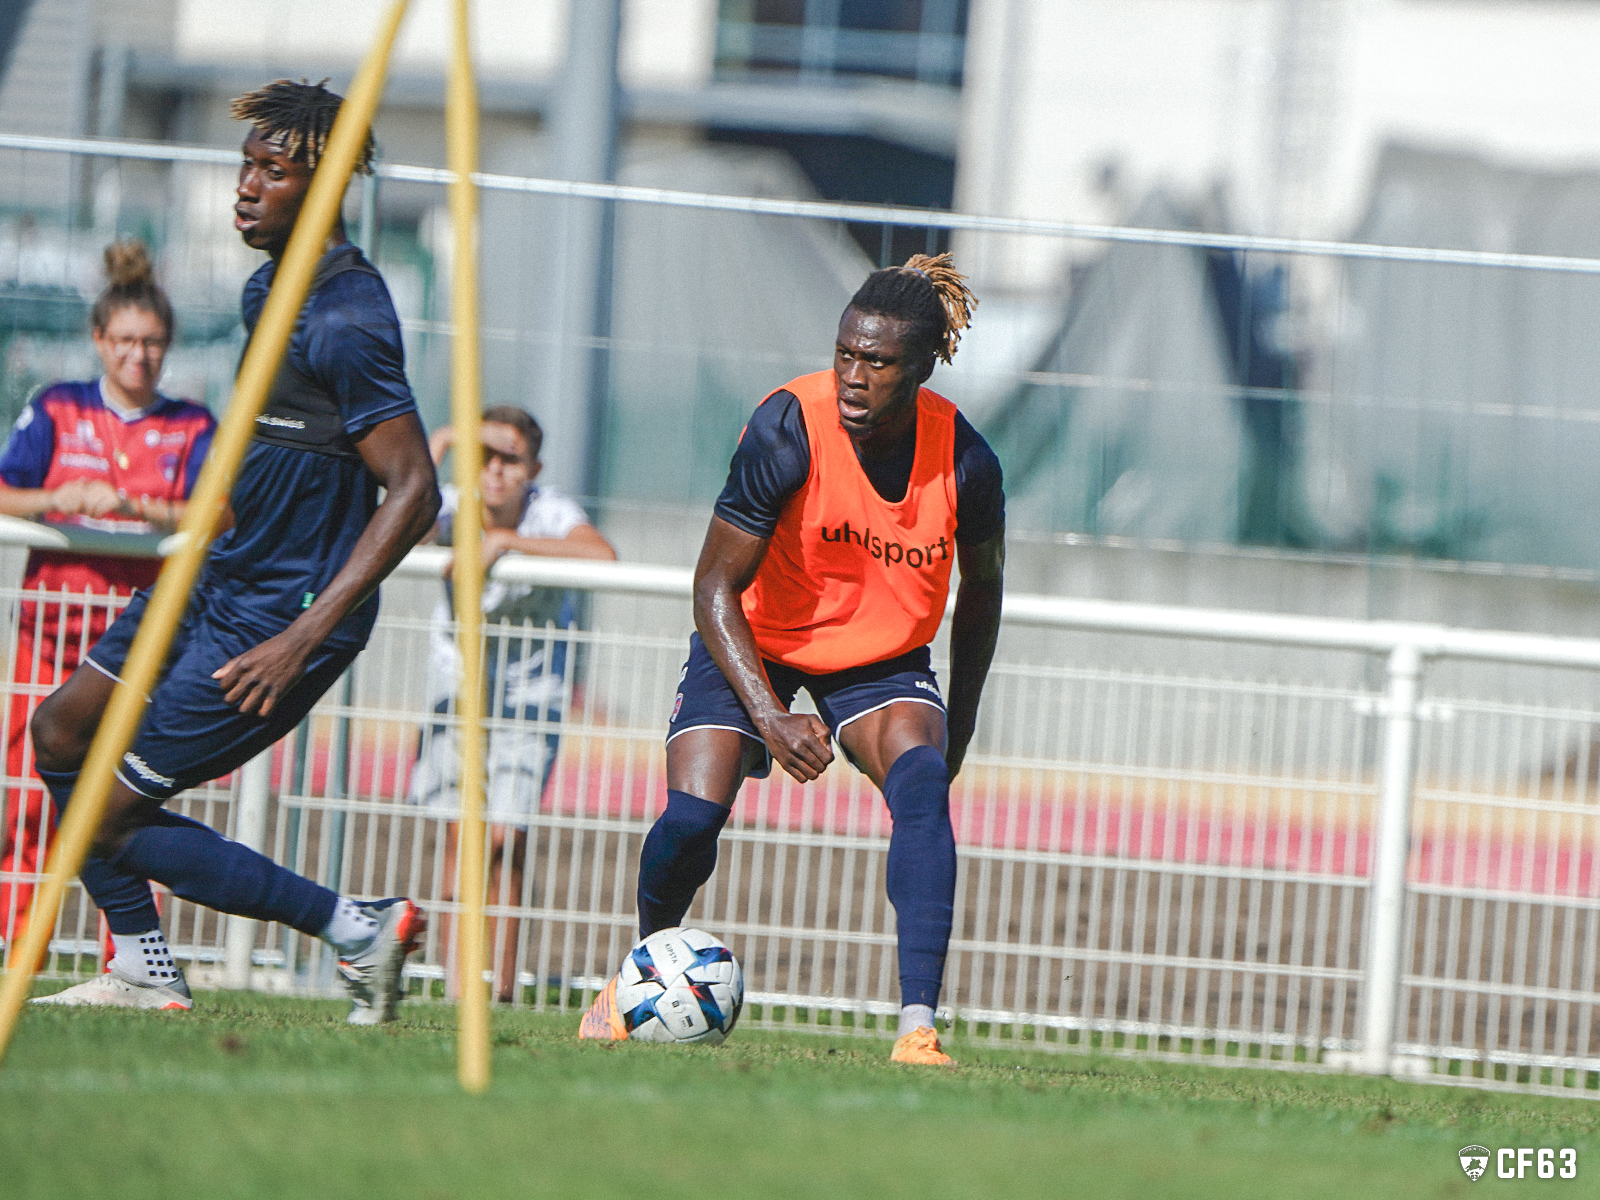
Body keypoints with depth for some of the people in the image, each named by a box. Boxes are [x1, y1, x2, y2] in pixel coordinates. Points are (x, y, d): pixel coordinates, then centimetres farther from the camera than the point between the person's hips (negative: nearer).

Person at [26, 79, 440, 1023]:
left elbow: (415, 493, -26)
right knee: (62, 732, 14)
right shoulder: (274, 284, 6)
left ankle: (360, 928, -4)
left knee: (109, 816, -7)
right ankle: (146, 972, 22)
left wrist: (303, 637, -29)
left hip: (279, 615, -10)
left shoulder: (344, 324, -24)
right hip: (221, 578, 10)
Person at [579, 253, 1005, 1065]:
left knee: (922, 783, -27)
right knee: (694, 812, -18)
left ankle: (918, 1024, -31)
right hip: (752, 640, -2)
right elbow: (715, 587, -21)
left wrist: (958, 723, 7)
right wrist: (770, 717, -31)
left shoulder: (964, 461, -19)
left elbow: (980, 591, 2)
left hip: (882, 656, 2)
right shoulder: (788, 430, -27)